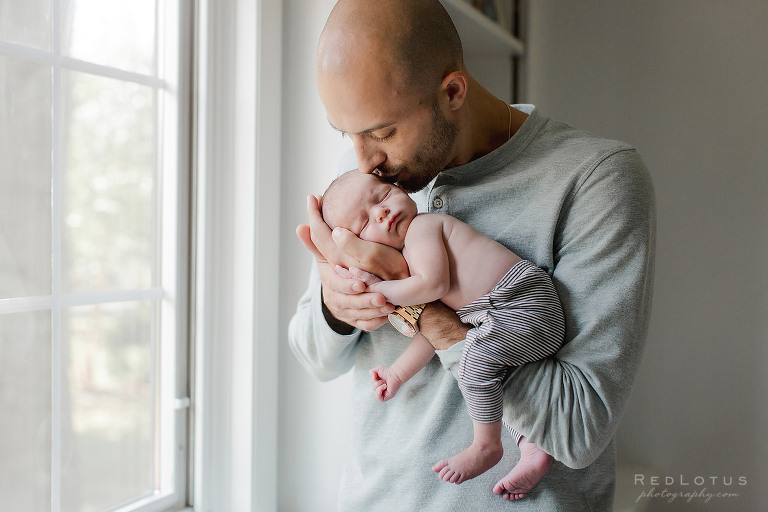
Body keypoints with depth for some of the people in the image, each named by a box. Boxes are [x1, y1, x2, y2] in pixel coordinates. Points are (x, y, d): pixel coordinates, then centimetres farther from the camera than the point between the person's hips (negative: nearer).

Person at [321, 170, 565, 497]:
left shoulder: (421, 227, -9)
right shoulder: (408, 262, 18)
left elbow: (434, 285, -22)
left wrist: (378, 287, -12)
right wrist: (398, 373, 19)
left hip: (523, 303, -11)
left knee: (476, 362, -26)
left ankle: (487, 445, -8)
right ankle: (534, 450, 20)